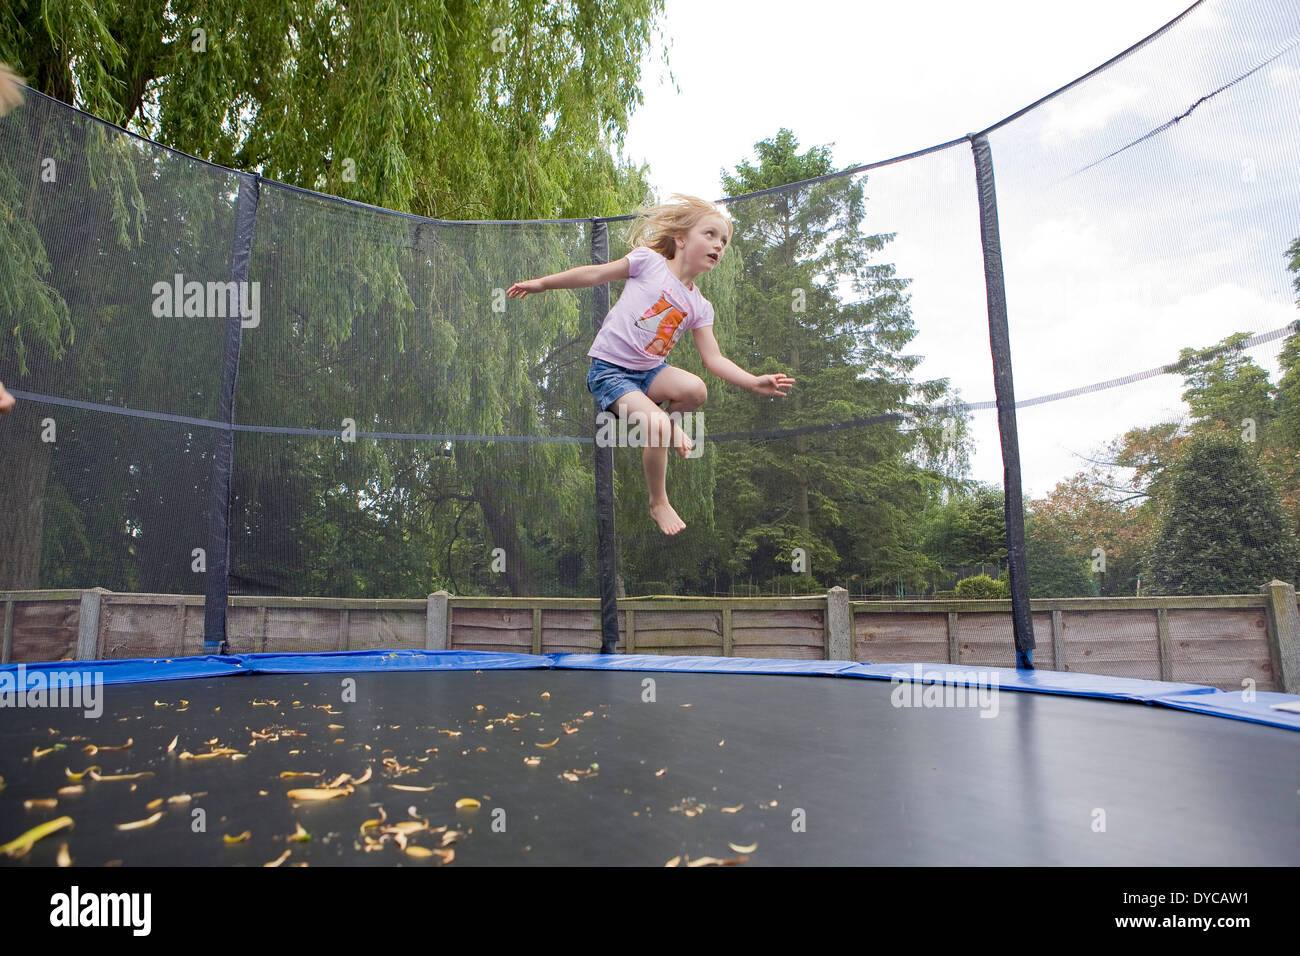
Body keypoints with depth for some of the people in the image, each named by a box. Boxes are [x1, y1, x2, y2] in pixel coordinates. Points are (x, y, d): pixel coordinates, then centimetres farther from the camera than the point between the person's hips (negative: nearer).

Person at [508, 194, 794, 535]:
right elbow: (596, 275, -1)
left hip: (651, 371, 5)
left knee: (695, 390, -26)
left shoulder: (700, 307, 6)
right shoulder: (649, 261, -7)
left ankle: (672, 422, 9)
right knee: (657, 426, -25)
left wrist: (753, 382, -14)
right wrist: (542, 283, 1)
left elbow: (714, 359, 0)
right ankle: (658, 504, -4)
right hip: (610, 370, -5)